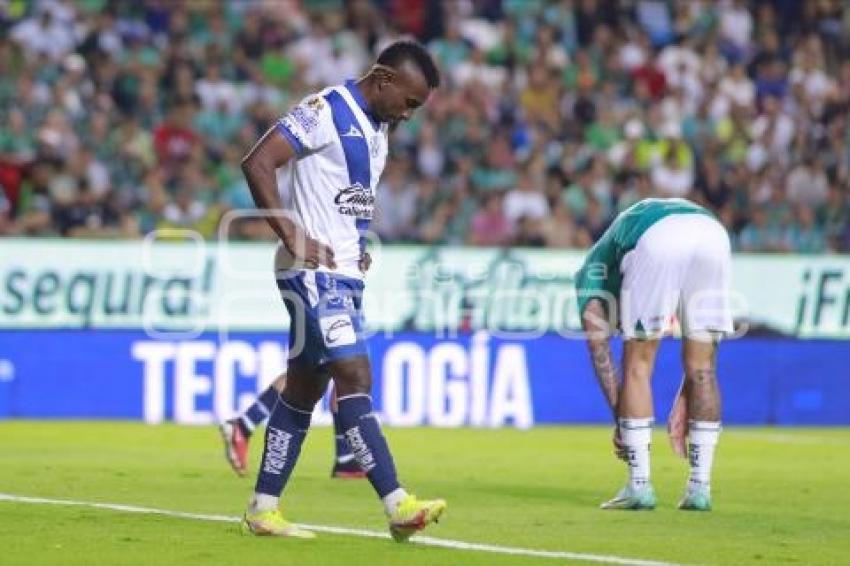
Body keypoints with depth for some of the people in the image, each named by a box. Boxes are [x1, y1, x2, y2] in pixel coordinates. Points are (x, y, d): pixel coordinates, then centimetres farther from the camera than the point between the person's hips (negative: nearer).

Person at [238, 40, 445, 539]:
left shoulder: (377, 128, 16)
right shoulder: (326, 110, -12)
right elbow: (257, 163, -18)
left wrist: (360, 249, 8)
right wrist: (293, 237, -21)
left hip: (346, 273, 9)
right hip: (314, 271, -9)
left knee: (304, 388, 11)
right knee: (355, 376, -16)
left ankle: (264, 509, 16)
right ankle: (398, 506, -22)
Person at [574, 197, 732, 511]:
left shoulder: (593, 267, 35)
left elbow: (599, 351, 22)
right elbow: (699, 353, 36)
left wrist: (621, 418, 24)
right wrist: (683, 403, 36)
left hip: (655, 239, -4)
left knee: (637, 365, 11)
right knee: (702, 368, 15)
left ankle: (640, 486, 9)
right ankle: (700, 488, 16)